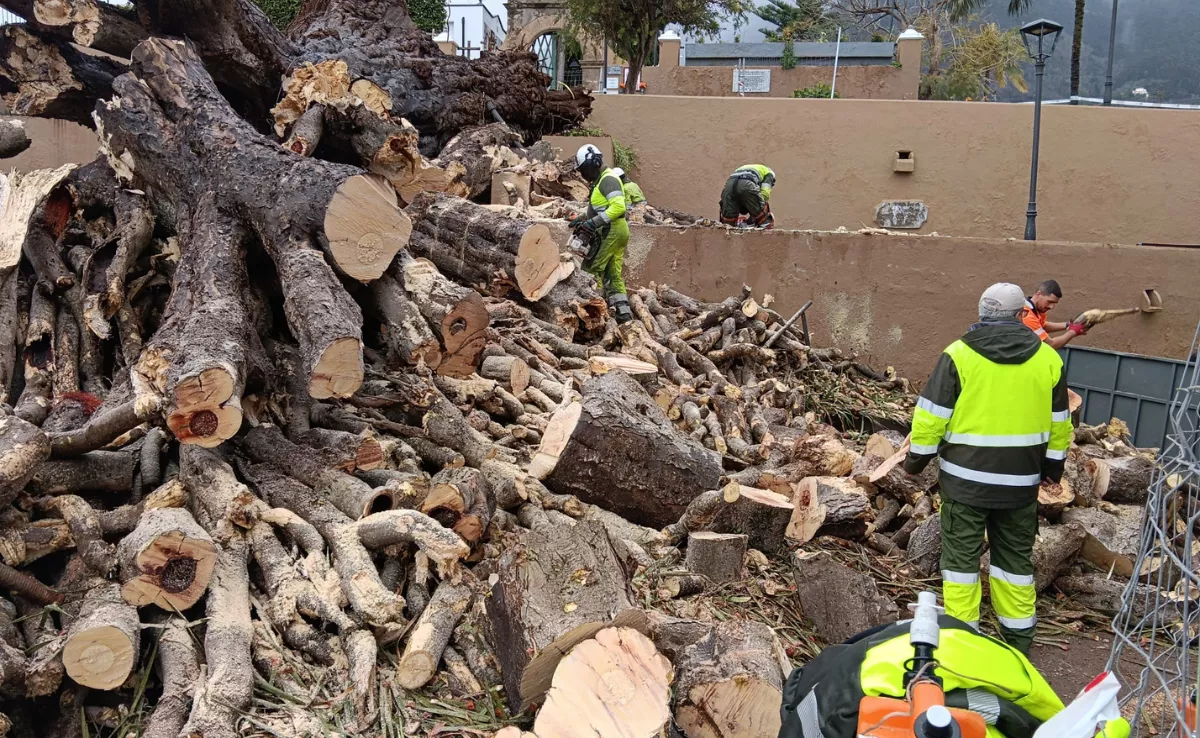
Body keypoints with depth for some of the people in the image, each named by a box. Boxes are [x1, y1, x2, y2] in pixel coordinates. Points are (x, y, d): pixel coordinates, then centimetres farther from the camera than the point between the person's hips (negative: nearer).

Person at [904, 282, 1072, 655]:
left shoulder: (959, 354, -9)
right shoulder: (1047, 358, 2)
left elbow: (932, 416, -9)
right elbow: (1059, 422, 11)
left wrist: (917, 457, 4)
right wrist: (1054, 465, 23)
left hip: (966, 477, -3)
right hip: (1021, 480, 3)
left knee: (962, 555, 7)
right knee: (1015, 557, 16)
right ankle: (1019, 637, 24)